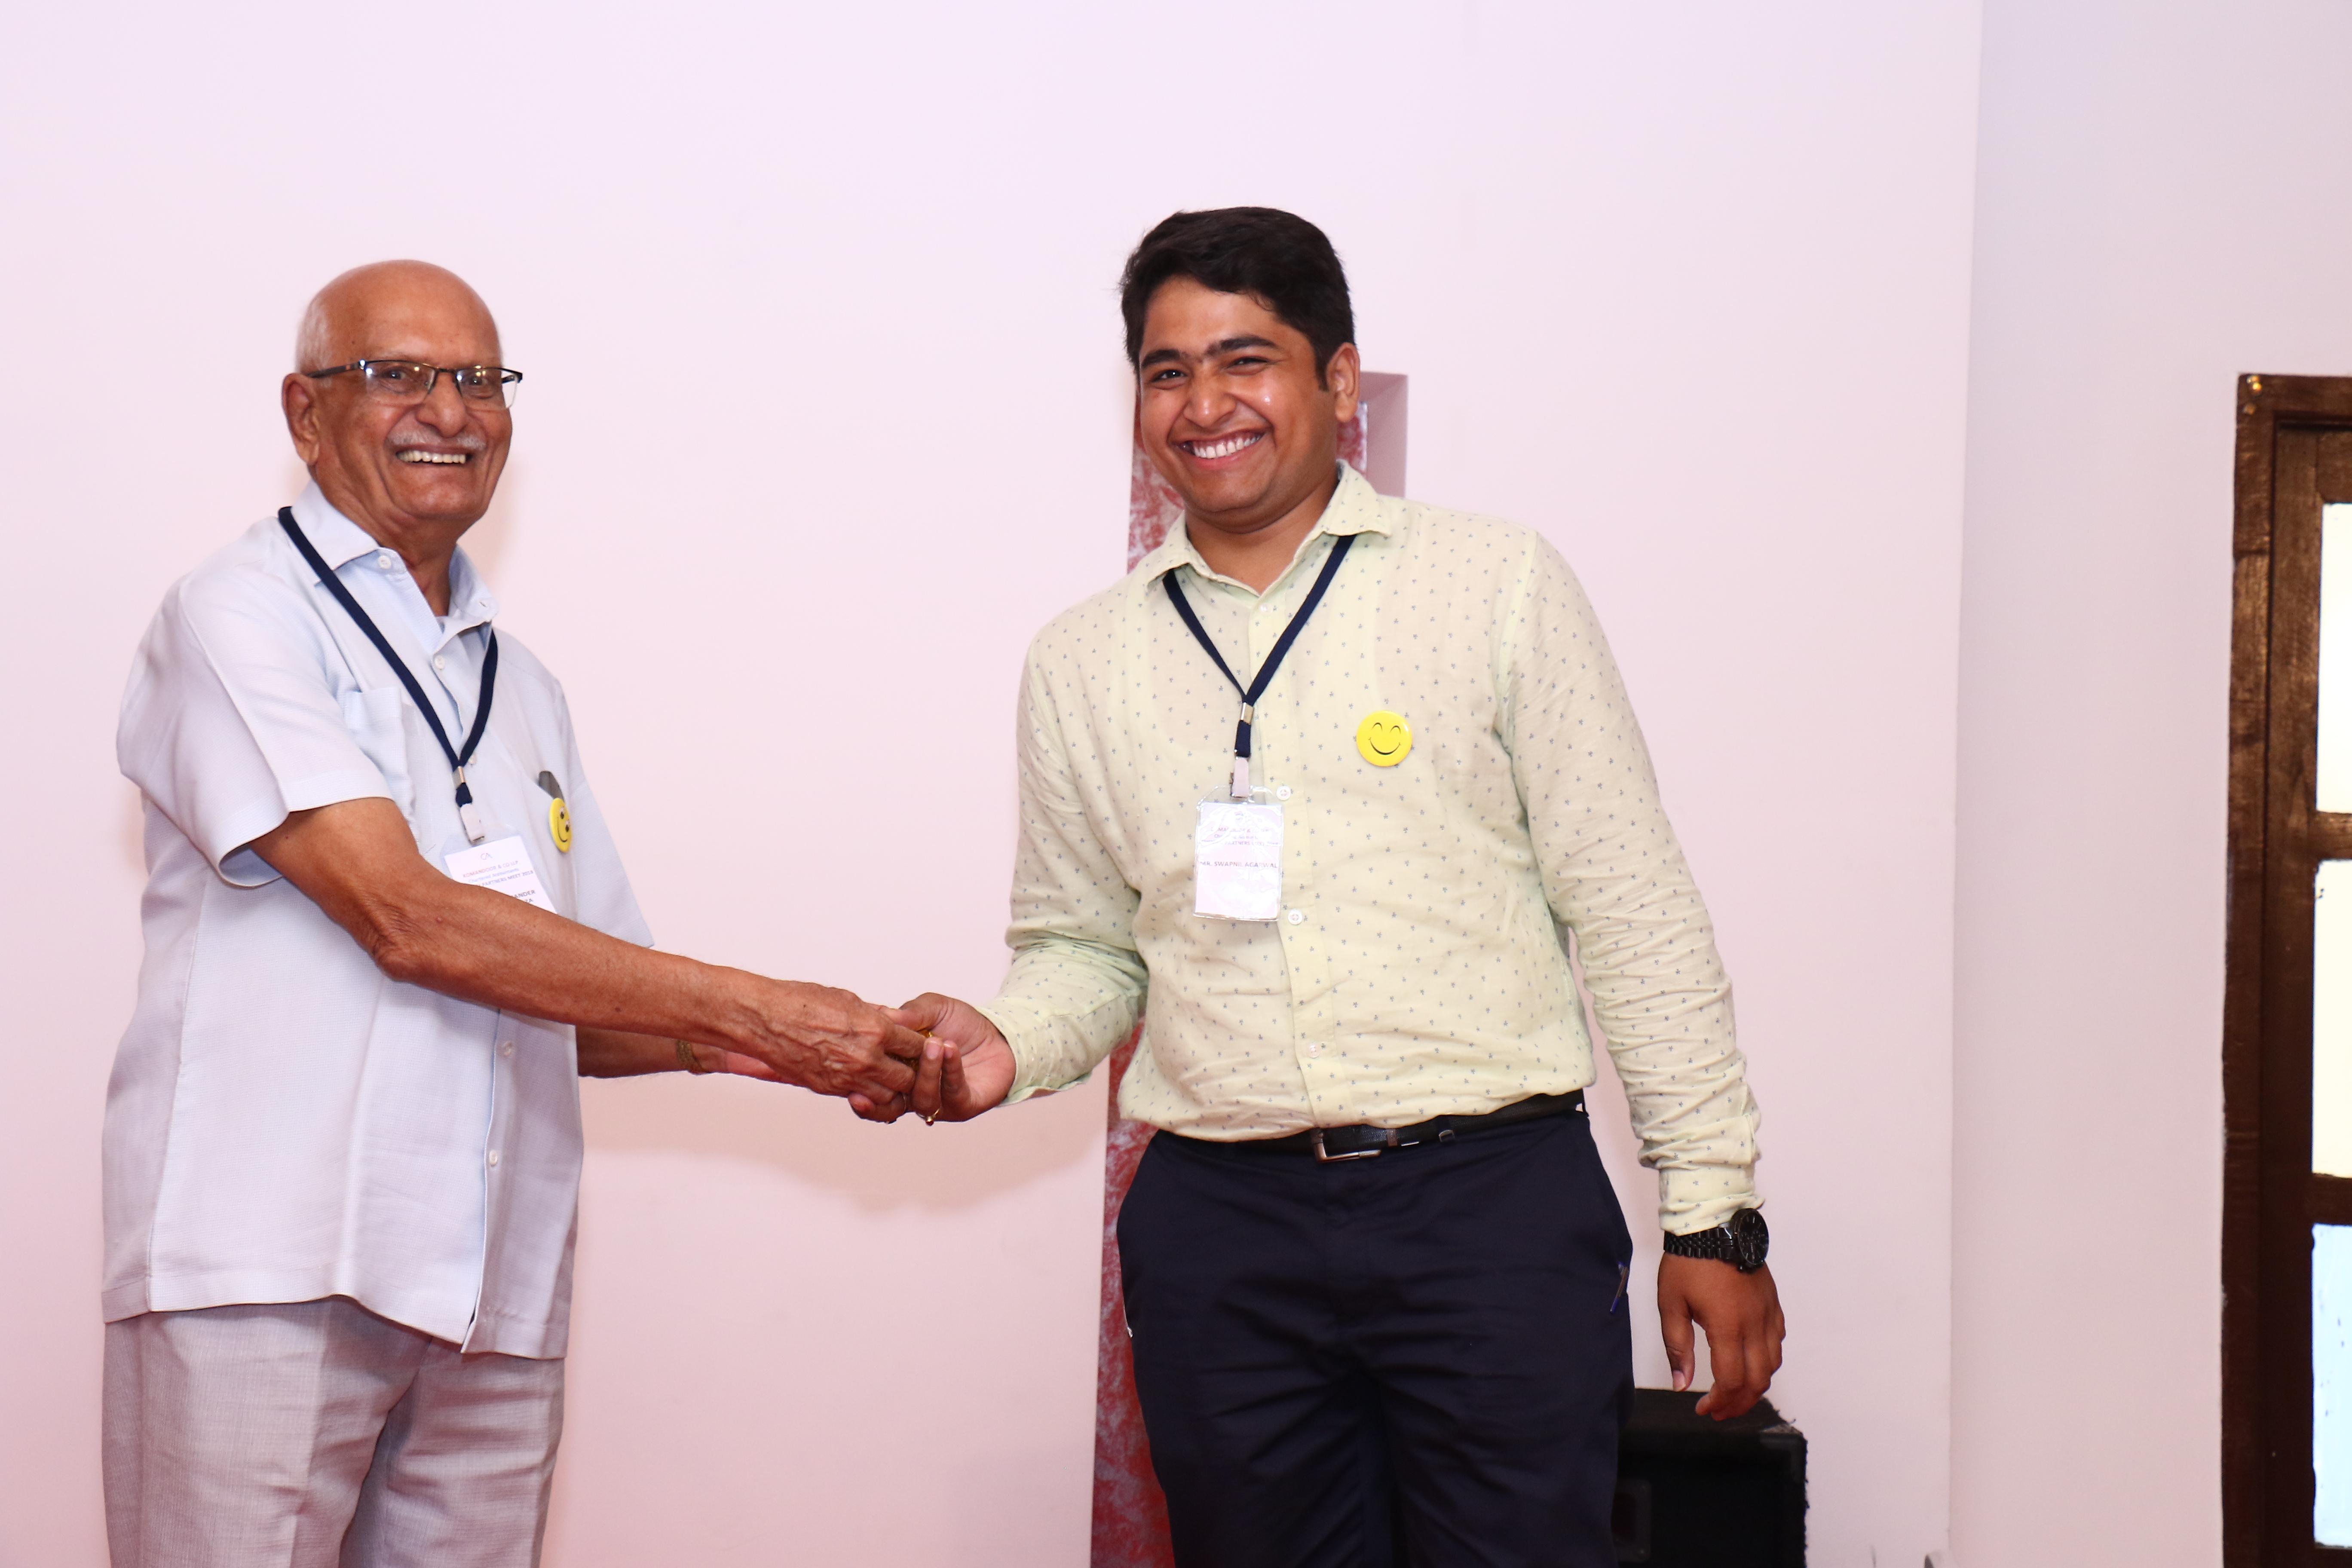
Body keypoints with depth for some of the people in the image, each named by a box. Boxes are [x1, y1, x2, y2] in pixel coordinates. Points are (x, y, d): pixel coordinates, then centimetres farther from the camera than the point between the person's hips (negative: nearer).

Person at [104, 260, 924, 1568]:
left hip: (494, 1297, 6)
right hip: (268, 1274, -6)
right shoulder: (240, 617, -1)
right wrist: (749, 1006, -13)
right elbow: (406, 921, -13)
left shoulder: (519, 686, 21)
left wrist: (715, 1047, -1)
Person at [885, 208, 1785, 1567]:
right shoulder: (1081, 662, 11)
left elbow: (1638, 915, 2)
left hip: (1492, 1198, -2)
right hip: (1220, 1227, 3)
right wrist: (1005, 1041, -5)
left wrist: (1713, 1211, 0)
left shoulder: (1496, 585, 3)